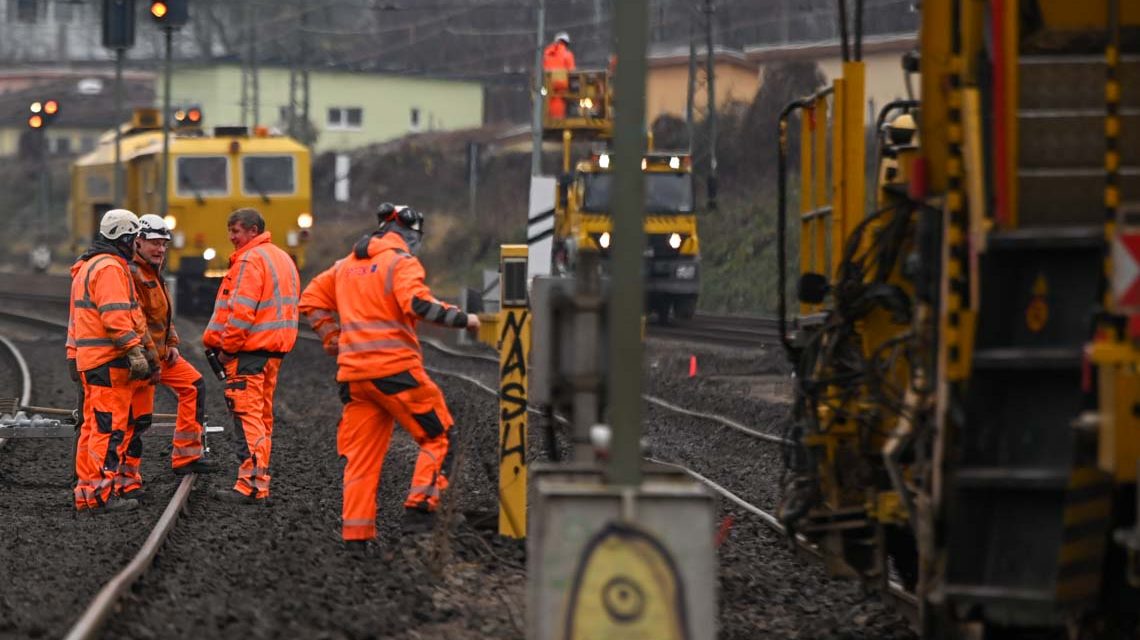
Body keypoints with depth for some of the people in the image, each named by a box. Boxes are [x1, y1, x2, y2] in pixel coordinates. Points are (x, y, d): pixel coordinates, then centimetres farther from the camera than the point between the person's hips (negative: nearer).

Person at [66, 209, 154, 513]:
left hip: (89, 359, 11)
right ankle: (102, 493, -12)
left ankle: (86, 492, 15)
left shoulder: (86, 267, 22)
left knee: (93, 427, 12)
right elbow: (116, 316, -21)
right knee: (109, 427, -10)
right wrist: (135, 351, -23)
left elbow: (76, 316, 27)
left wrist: (73, 352, 29)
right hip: (109, 361, -11)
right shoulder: (111, 268, -12)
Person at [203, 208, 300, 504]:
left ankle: (250, 486, -14)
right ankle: (260, 483, 19)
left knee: (246, 413, -10)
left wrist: (227, 346, -12)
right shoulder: (283, 258, 18)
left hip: (250, 348, -10)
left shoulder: (250, 260, -13)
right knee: (262, 415, 15)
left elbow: (241, 310, -20)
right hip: (274, 347, 10)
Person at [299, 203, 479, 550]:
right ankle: (419, 508, -8)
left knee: (360, 452, 10)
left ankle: (355, 532, 5)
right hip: (395, 368, -7)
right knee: (438, 437, 4)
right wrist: (462, 319, -13)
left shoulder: (347, 265, 18)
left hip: (355, 373, 7)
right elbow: (417, 303, -22)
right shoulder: (401, 261, -5)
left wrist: (333, 340, 21)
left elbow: (311, 300, 22)